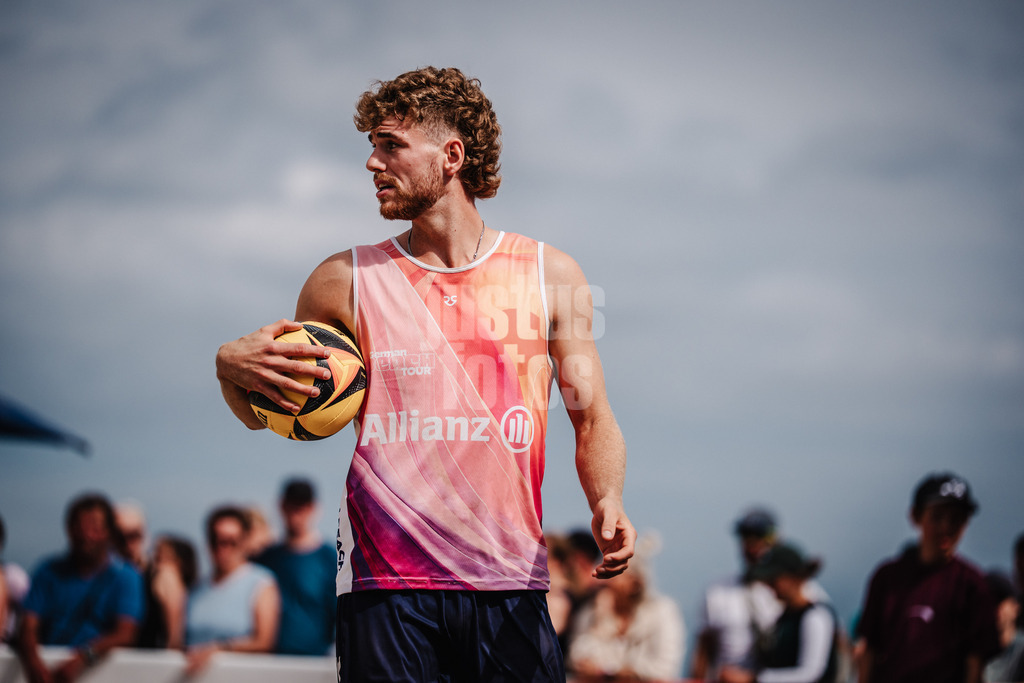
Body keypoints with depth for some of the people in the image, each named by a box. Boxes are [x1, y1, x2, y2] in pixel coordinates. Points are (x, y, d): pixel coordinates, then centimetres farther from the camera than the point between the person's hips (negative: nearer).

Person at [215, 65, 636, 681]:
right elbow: (271, 416, 16)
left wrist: (607, 503, -9)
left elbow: (593, 421, 11)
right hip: (385, 582, 0)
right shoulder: (347, 281, 7)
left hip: (510, 585, 1)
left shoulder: (552, 277, 8)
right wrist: (231, 369, -6)